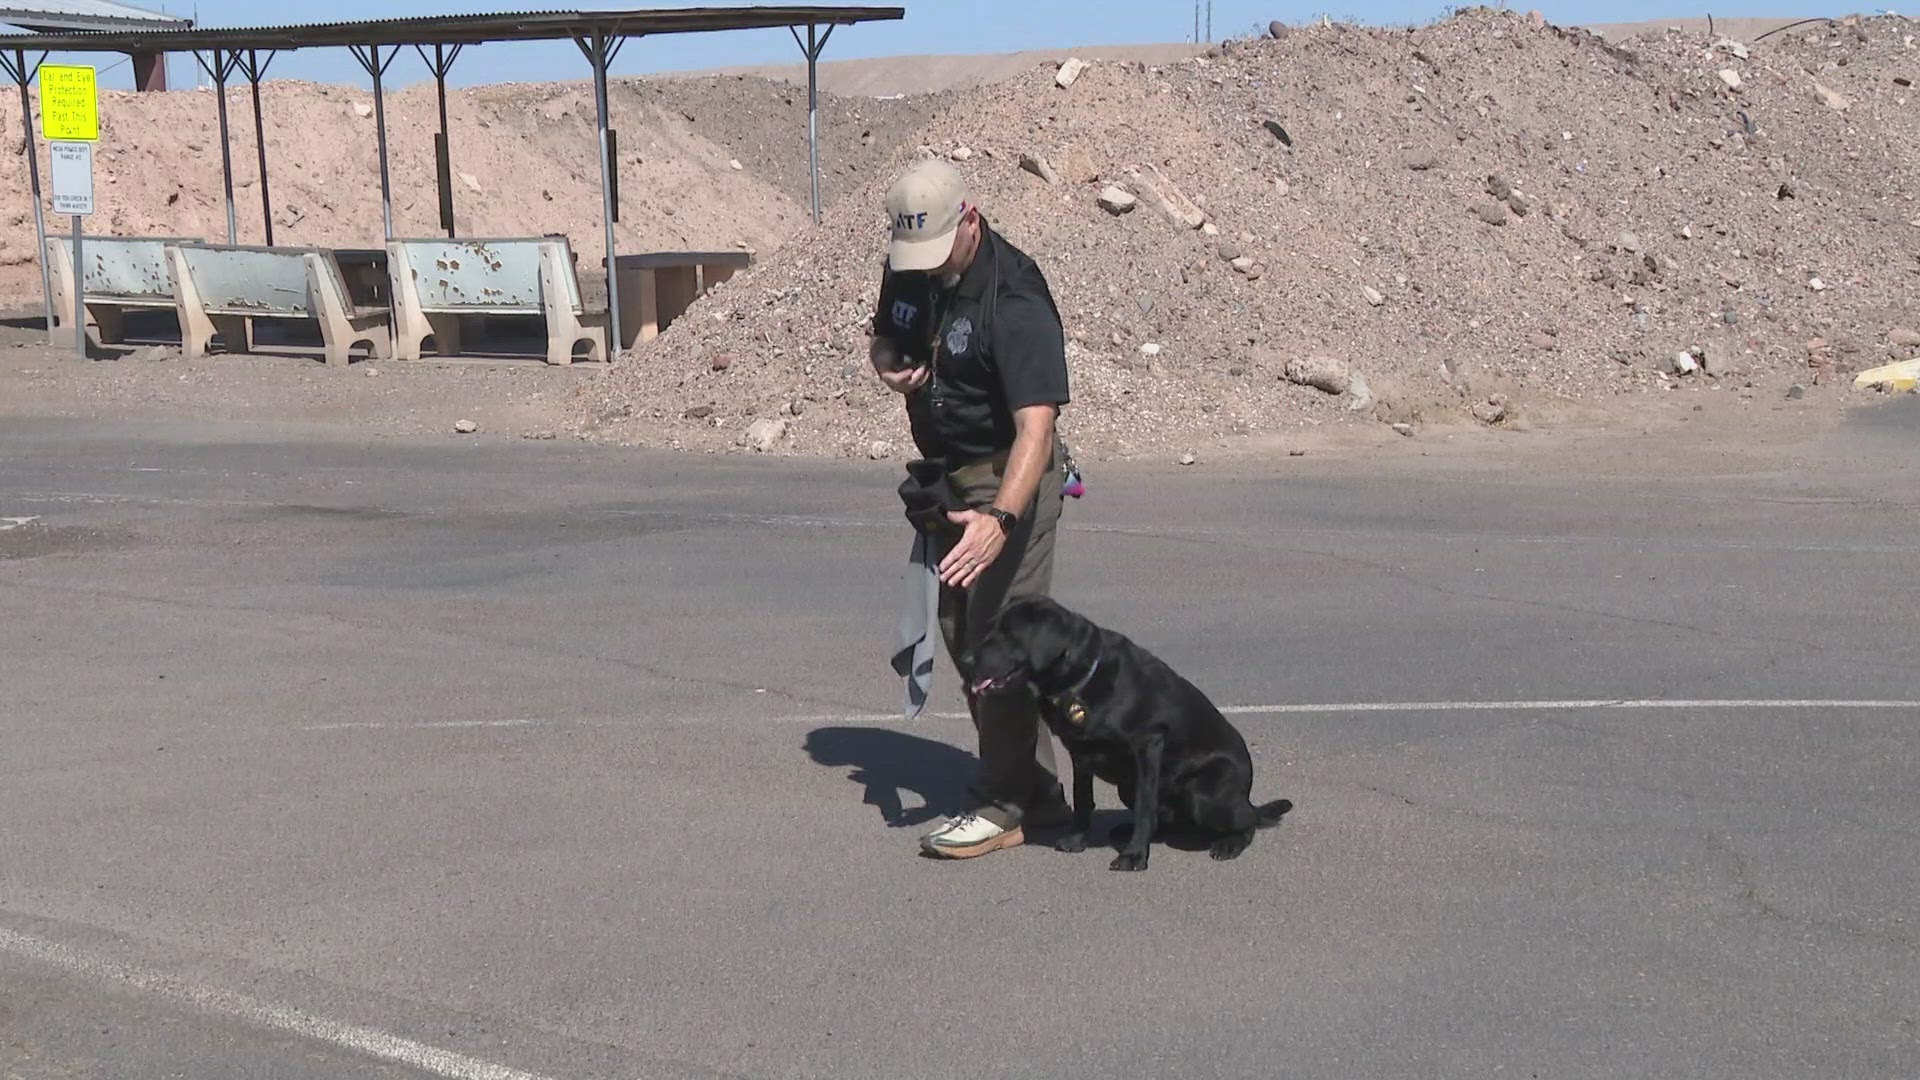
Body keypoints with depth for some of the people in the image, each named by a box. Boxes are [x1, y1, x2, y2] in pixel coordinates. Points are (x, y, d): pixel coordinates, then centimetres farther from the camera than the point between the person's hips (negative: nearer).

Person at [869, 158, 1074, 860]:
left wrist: (1002, 516, -49)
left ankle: (1005, 805, 1)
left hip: (1007, 477, -9)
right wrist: (889, 366, -6)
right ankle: (1036, 788, 25)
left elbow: (1036, 422, -36)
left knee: (1000, 637, -10)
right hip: (945, 473, 9)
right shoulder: (907, 273, -1)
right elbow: (885, 337, 20)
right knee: (961, 635, 13)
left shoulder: (1014, 299, -26)